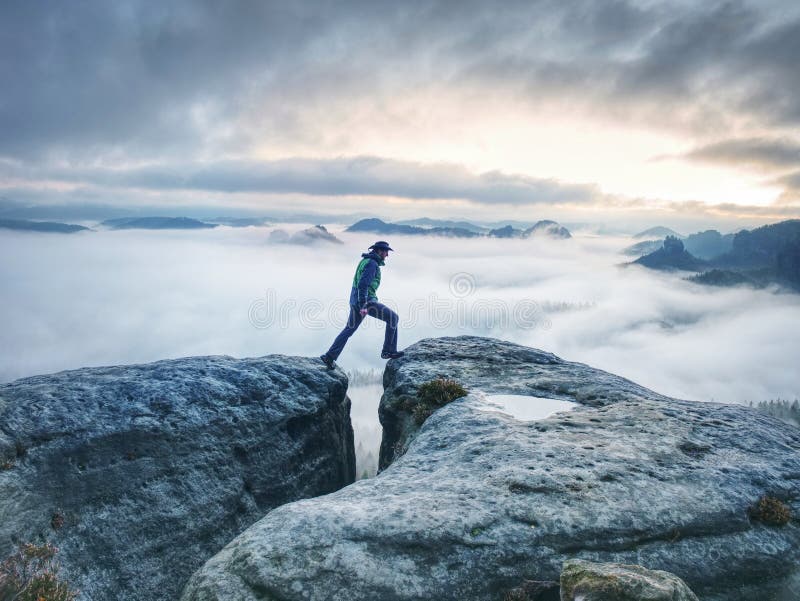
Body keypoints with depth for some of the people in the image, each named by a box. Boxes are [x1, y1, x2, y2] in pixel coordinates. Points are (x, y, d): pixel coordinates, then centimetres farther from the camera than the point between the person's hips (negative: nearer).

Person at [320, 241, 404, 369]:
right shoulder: (372, 264, -15)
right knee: (392, 317, 0)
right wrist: (363, 306, -29)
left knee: (349, 329, 16)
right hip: (366, 301, -10)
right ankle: (389, 351, 4)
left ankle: (330, 356, 14)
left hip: (356, 300, 10)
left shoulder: (365, 261, 18)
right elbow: (363, 285, -25)